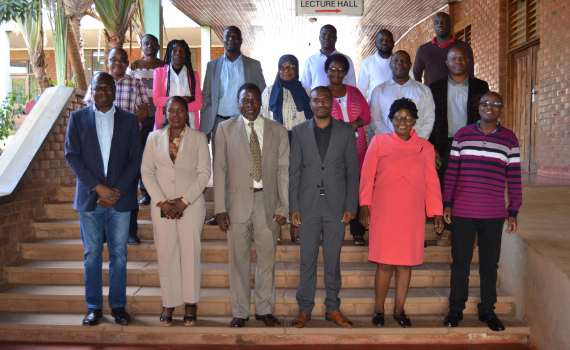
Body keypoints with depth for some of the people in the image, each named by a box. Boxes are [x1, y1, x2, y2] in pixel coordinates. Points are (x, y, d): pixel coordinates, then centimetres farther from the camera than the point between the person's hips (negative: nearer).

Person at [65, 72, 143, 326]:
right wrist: (99, 187, -10)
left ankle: (118, 306, 17)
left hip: (120, 197, 0)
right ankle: (94, 307, 18)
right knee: (92, 254, 7)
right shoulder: (77, 118, 7)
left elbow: (135, 158, 1)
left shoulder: (129, 120, 7)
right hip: (89, 197, 0)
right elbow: (72, 156, -1)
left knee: (119, 254, 5)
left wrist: (117, 190, -9)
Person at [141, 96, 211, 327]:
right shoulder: (154, 137, 7)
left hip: (191, 204, -1)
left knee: (190, 253, 1)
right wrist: (162, 202, -7)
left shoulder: (198, 138, 2)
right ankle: (169, 304, 16)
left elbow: (205, 172, -2)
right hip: (161, 204, 2)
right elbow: (147, 172, 4)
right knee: (166, 254, 4)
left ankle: (190, 303, 15)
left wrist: (184, 201, -10)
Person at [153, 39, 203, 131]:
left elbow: (199, 104, 4)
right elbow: (157, 101, 1)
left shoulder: (194, 75, 17)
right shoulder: (159, 72, 14)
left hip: (189, 123, 1)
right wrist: (182, 99, -4)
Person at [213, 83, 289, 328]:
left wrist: (283, 207, -2)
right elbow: (219, 170, 1)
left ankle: (265, 310, 24)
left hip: (267, 201, 1)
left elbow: (283, 171, 4)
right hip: (238, 200, -1)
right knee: (239, 260, 7)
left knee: (267, 258, 8)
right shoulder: (225, 129, 4)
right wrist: (220, 208, -4)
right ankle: (240, 312, 21)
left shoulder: (278, 131, 6)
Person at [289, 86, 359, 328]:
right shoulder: (299, 132, 6)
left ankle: (333, 308, 22)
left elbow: (352, 171, 3)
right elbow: (294, 171, 4)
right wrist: (293, 207, -3)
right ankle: (305, 308, 20)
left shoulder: (346, 131, 4)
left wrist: (351, 206, -3)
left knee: (333, 259, 8)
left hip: (336, 205, 0)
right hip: (308, 204, 0)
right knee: (307, 259, 7)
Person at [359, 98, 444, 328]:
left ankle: (399, 310, 23)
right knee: (385, 263, 0)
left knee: (406, 263, 7)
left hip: (412, 214, 2)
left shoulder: (425, 147, 10)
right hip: (383, 212, -2)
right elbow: (367, 175, 3)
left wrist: (436, 212, 7)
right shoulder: (379, 141, 6)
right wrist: (364, 205, -4)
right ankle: (379, 310, 17)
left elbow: (432, 181, 10)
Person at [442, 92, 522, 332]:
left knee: (490, 263, 10)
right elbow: (451, 171, 5)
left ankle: (487, 310, 24)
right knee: (460, 261, 6)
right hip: (462, 212, 0)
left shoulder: (509, 139, 4)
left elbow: (514, 178, 5)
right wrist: (447, 203, 1)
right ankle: (456, 309, 20)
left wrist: (513, 212, 2)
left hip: (494, 214, 0)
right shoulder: (462, 135, 4)